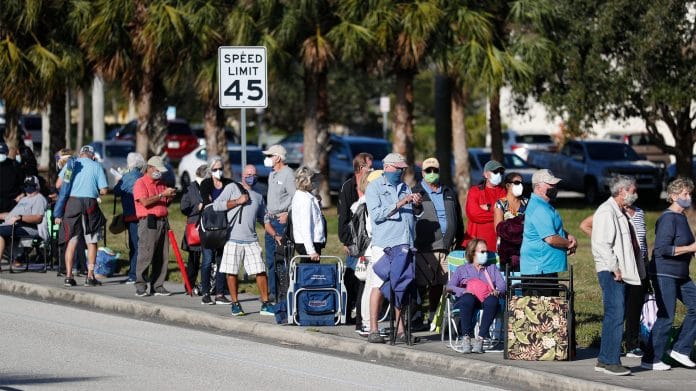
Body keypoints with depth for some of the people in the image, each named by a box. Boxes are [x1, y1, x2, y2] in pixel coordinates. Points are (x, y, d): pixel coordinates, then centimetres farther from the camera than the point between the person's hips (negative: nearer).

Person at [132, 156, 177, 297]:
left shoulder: (161, 184, 21)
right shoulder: (141, 183, -2)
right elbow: (145, 201, -16)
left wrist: (170, 197, 7)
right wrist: (162, 194, -15)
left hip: (162, 221, 7)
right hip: (148, 222, -7)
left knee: (162, 256, 4)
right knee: (145, 255, -10)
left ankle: (157, 286, 8)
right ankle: (140, 287, -8)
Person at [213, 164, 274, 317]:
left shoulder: (258, 196, 19)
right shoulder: (232, 188, 5)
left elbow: (264, 218, 26)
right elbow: (216, 205, -4)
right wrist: (237, 201, -9)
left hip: (251, 240, 3)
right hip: (233, 239, -3)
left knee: (261, 271, -4)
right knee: (231, 272, -1)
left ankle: (265, 304, 2)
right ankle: (235, 304, 10)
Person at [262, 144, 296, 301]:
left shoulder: (288, 174, -10)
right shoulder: (272, 174, 18)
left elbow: (295, 197, -16)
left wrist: (287, 215, -16)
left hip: (282, 219, -9)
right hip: (271, 220, 9)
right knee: (271, 259, 10)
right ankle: (272, 292, 15)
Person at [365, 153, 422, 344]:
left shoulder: (404, 188, 21)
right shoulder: (374, 187, 4)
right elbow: (376, 215, -9)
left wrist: (416, 204, 3)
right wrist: (399, 204, -14)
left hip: (405, 245, 5)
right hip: (383, 244, -5)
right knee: (379, 286, -7)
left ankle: (400, 329, 7)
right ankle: (373, 330, -4)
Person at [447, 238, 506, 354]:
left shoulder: (492, 268, 32)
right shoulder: (462, 269, 26)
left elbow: (502, 285, 15)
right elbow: (450, 286, 9)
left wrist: (497, 291, -9)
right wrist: (464, 291, -12)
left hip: (486, 299, 1)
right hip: (466, 301, -1)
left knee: (492, 300, -37)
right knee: (468, 298, -40)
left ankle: (480, 338, -44)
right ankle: (466, 337, -46)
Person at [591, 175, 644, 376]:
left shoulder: (620, 213, 21)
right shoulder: (606, 212, -12)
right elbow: (601, 244, -19)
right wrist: (615, 268, -19)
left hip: (622, 274, 10)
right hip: (611, 273, -10)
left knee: (614, 317, 10)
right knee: (615, 316, -13)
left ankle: (604, 360, 14)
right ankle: (611, 361, -13)